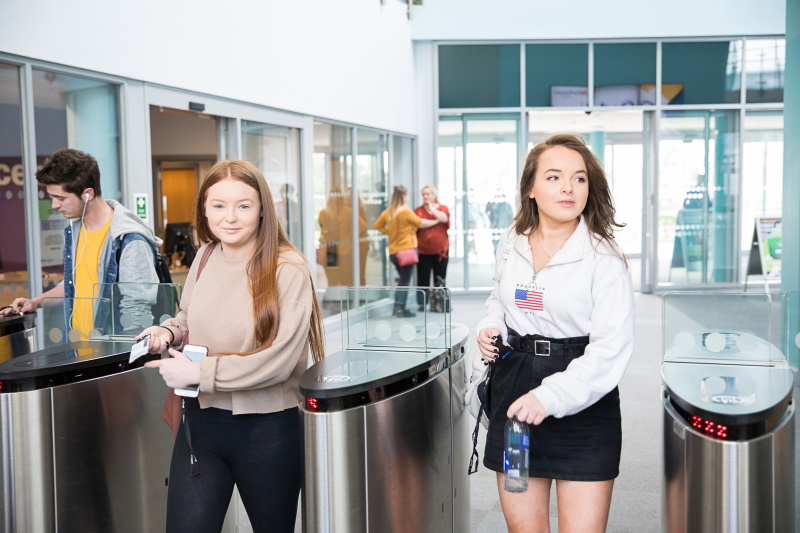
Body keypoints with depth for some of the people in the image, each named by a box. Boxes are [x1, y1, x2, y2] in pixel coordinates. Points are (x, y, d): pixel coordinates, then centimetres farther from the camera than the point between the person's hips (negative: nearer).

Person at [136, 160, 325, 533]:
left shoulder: (288, 270, -15)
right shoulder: (205, 256, 4)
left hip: (267, 428, -4)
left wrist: (198, 372, -19)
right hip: (201, 421, 4)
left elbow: (279, 360, -21)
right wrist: (167, 332, -1)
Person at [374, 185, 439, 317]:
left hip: (393, 251, 7)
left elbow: (378, 225, 13)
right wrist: (437, 221, 9)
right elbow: (421, 223, -5)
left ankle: (398, 308, 14)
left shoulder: (388, 211, 5)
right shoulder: (406, 211, -14)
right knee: (405, 281, -1)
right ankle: (399, 308, -4)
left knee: (403, 280, 17)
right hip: (407, 249, -7)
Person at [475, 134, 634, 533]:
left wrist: (551, 396, -26)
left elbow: (611, 348, -17)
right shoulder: (511, 244, 5)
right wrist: (491, 327, 3)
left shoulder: (603, 258, -11)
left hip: (583, 407, -4)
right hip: (513, 394, 4)